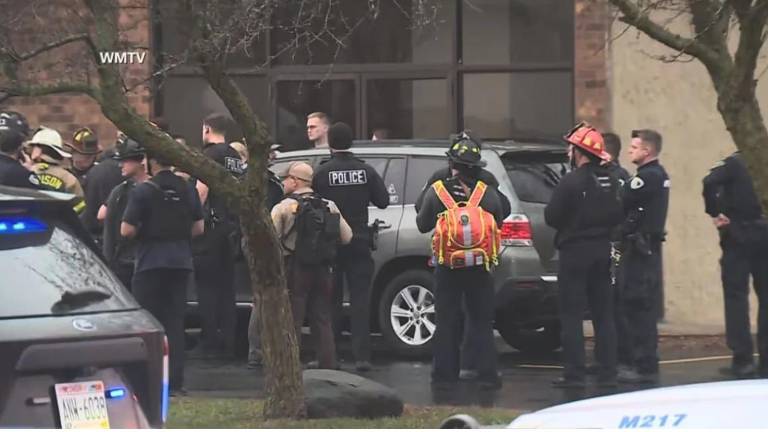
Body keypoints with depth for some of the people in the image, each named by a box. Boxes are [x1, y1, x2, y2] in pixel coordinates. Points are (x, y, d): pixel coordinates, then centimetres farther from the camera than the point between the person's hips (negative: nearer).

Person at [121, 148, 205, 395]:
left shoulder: (143, 191, -11)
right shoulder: (187, 190, 4)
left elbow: (127, 230, -13)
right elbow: (199, 228, 8)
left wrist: (145, 233, 7)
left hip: (150, 262, -4)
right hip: (180, 261, 4)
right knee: (175, 322, 8)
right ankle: (175, 381, 6)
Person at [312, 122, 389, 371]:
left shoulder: (322, 173, -9)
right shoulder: (366, 171, -1)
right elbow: (383, 201, 3)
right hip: (359, 244, 2)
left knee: (330, 301, 7)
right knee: (360, 299, 3)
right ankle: (362, 356, -4)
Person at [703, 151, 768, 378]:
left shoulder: (734, 163, -8)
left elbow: (710, 182, -25)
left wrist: (714, 213, -13)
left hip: (738, 238, -3)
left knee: (736, 297, 2)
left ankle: (742, 360, -3)